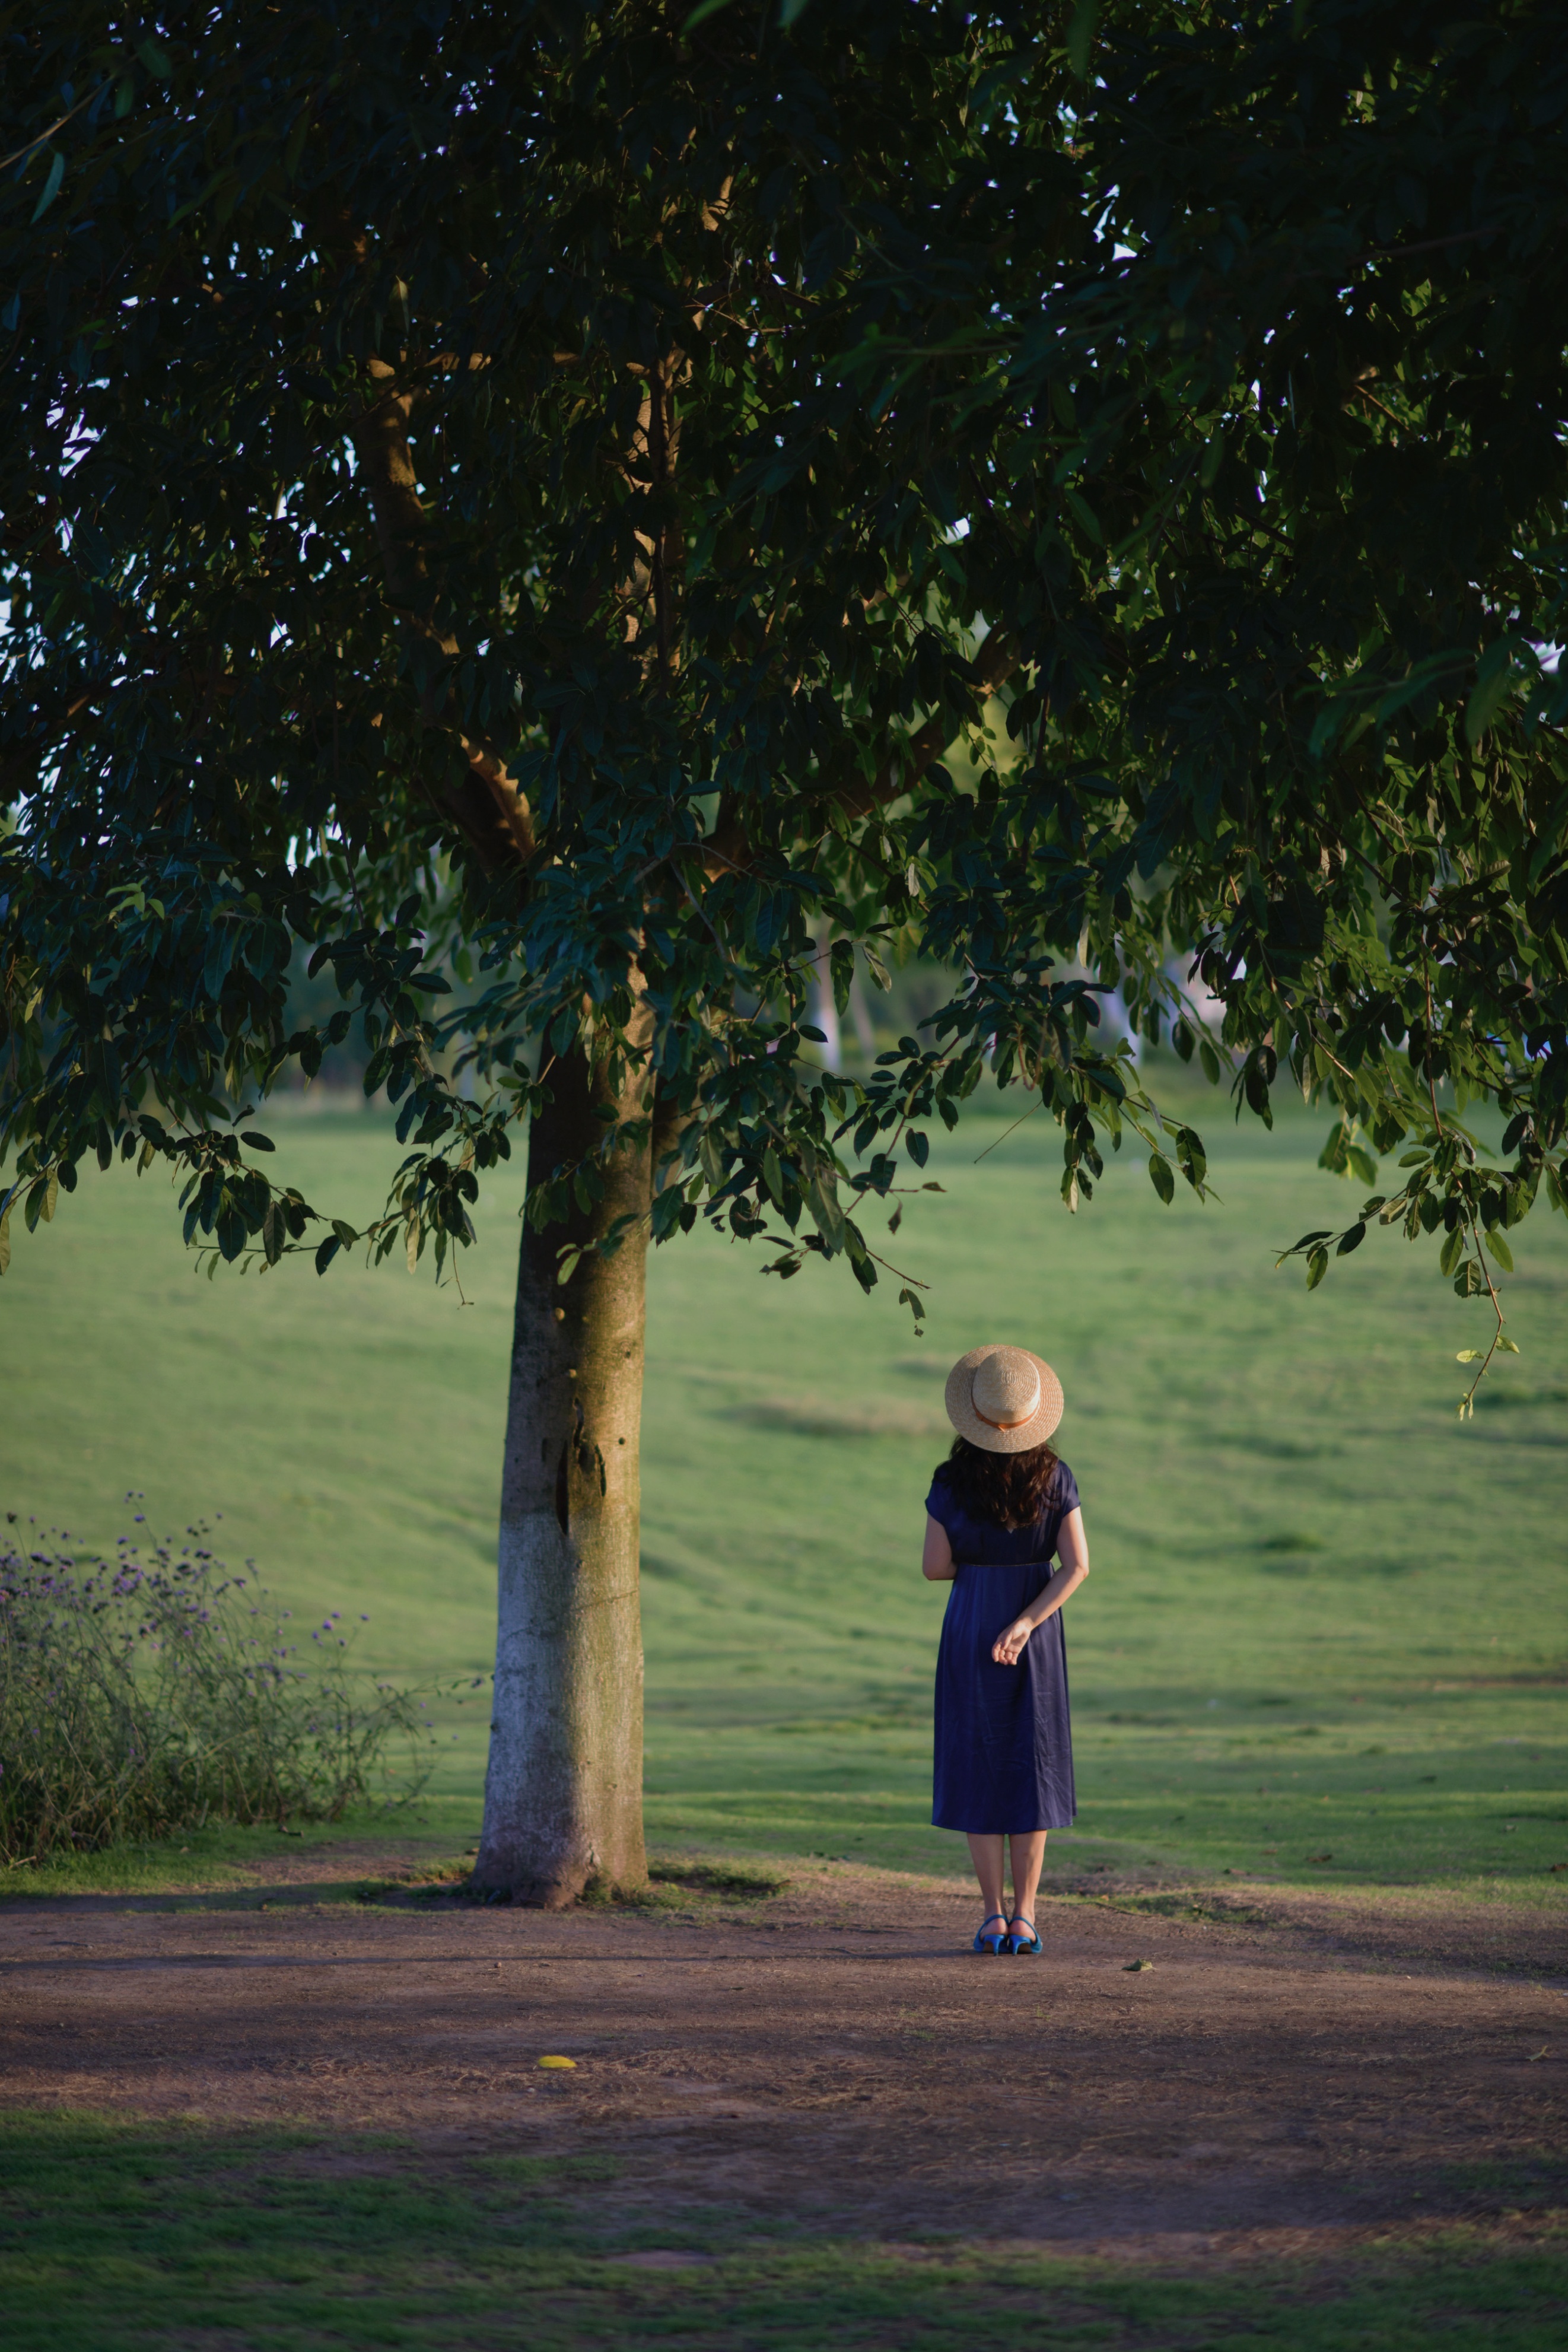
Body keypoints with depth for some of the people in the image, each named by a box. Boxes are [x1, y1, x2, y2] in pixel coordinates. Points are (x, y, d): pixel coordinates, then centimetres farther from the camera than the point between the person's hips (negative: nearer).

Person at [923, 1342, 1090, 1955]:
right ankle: (1024, 1919, 6)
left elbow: (935, 1567, -7)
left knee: (979, 1772, 7)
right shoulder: (1054, 1477, -8)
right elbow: (1077, 1565, -13)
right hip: (1038, 1635, 1)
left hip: (968, 1629, -1)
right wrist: (1025, 1624, -15)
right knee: (1030, 1768, 10)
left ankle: (993, 1918, 3)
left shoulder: (951, 1482, -12)